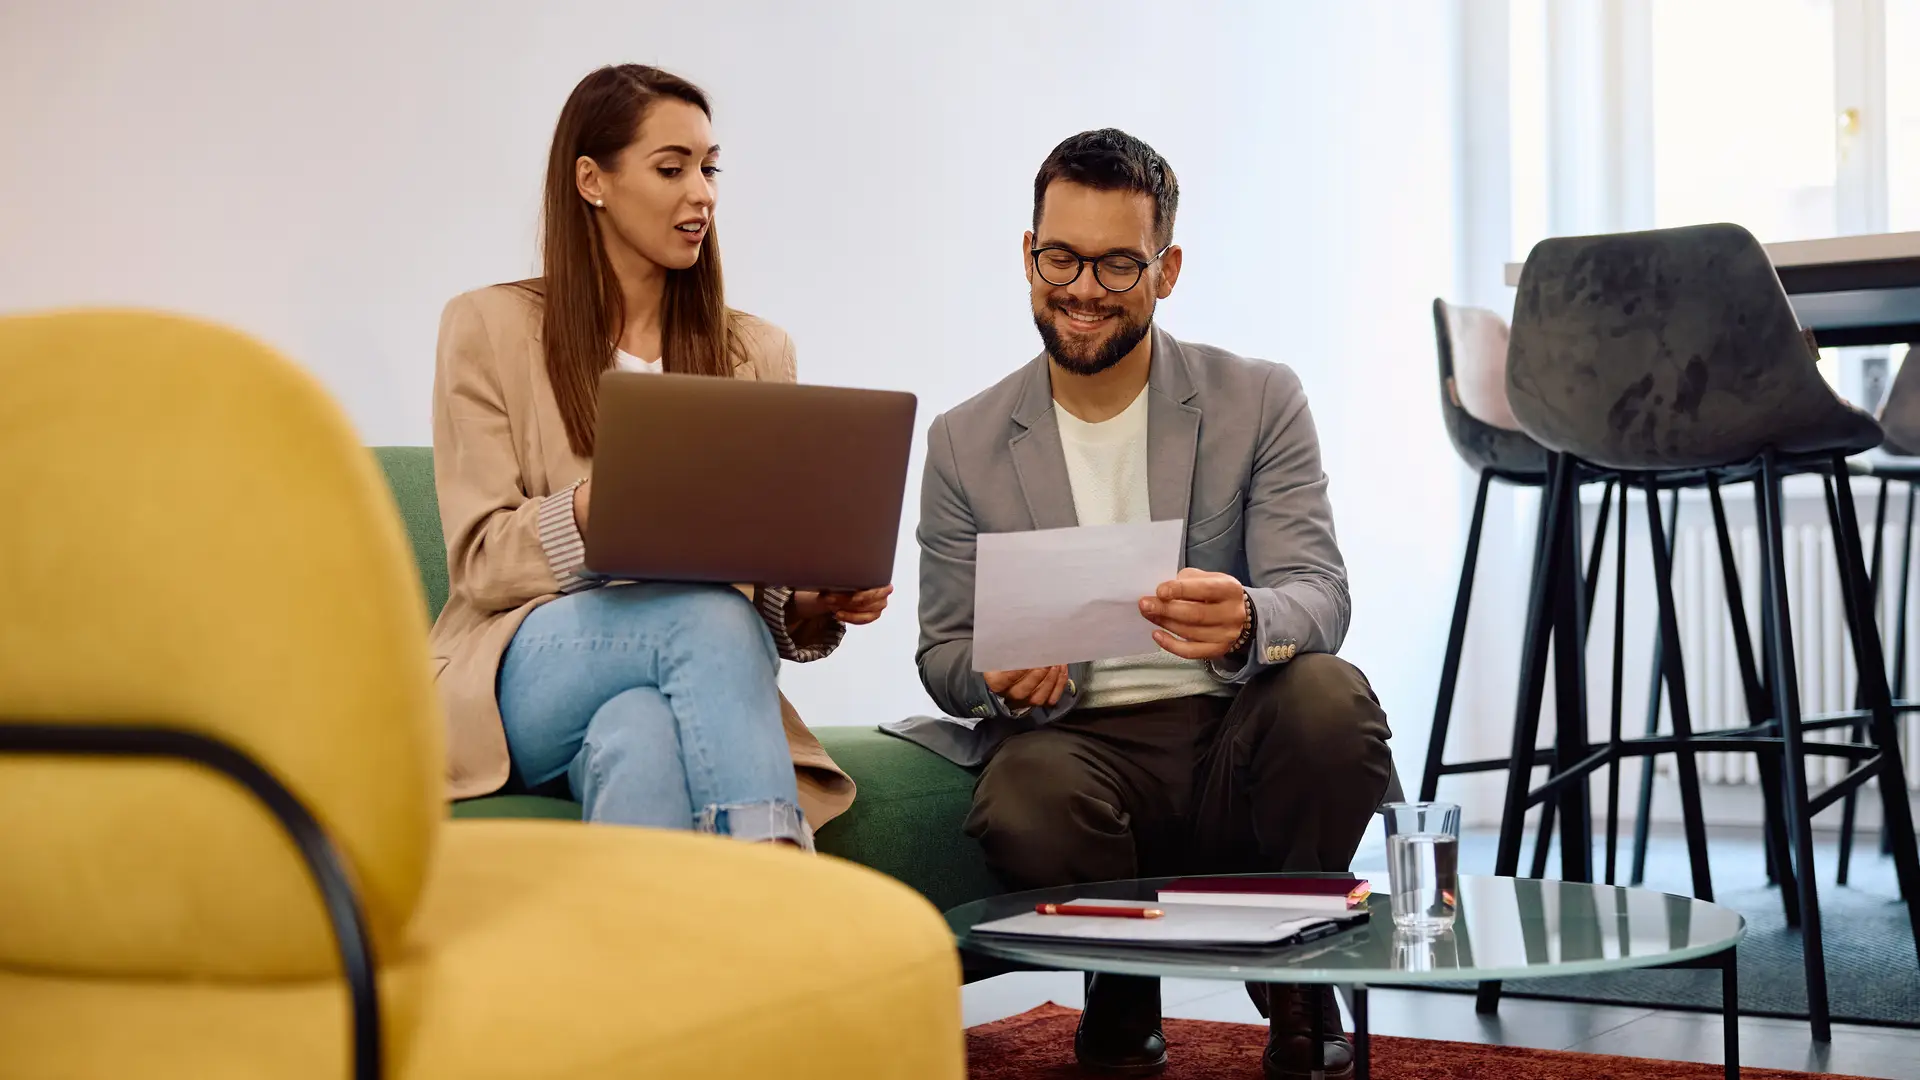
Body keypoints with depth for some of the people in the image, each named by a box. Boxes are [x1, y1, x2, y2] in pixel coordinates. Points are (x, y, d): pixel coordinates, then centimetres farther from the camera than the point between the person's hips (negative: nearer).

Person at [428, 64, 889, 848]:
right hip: (525, 680, -2)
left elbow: (775, 592, 12)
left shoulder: (756, 352, 15)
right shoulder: (488, 328, 5)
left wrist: (823, 603, -12)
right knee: (711, 613, -34)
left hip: (689, 667, 3)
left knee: (639, 735, -36)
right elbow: (479, 561, -3)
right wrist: (597, 508, -22)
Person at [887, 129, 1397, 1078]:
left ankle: (1297, 989, -4)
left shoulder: (1260, 402, 3)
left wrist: (1245, 625, -34)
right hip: (1076, 748, 0)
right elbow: (944, 653, 7)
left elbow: (1321, 596, -8)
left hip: (1235, 747, 1)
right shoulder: (964, 445, 7)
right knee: (1023, 795, -35)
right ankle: (1122, 995, 0)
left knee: (1330, 695, -33)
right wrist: (997, 677, -20)